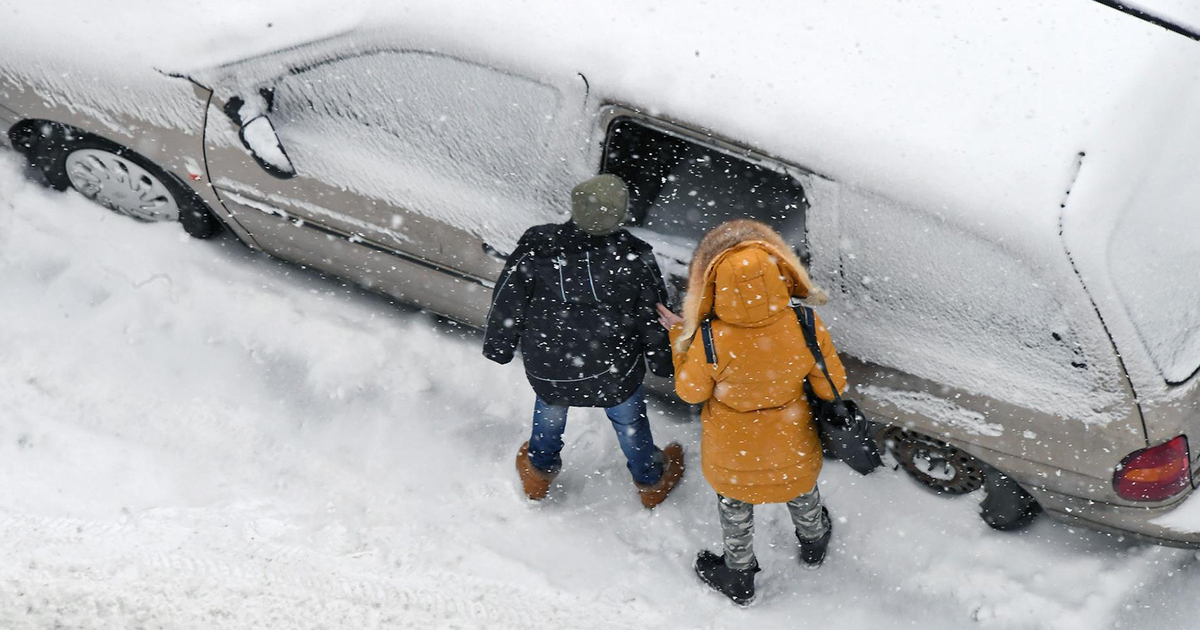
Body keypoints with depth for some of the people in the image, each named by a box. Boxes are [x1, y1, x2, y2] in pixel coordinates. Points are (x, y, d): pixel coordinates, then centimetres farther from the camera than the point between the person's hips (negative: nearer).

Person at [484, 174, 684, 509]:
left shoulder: (536, 247, -22)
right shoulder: (634, 257, -21)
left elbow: (507, 303, -9)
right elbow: (654, 318, -7)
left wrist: (498, 347, 10)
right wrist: (663, 361, 11)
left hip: (547, 368, 1)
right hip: (613, 369, 0)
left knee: (550, 411, 32)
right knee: (629, 420, 27)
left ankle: (539, 471, 57)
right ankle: (651, 481, 51)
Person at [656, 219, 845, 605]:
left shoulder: (710, 340, -36)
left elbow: (690, 392, -16)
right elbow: (832, 388, -15)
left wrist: (678, 335, -4)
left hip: (734, 451, -2)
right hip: (792, 444, 2)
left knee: (734, 508, 30)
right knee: (801, 492, 35)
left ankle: (739, 579, 55)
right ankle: (813, 545, 66)